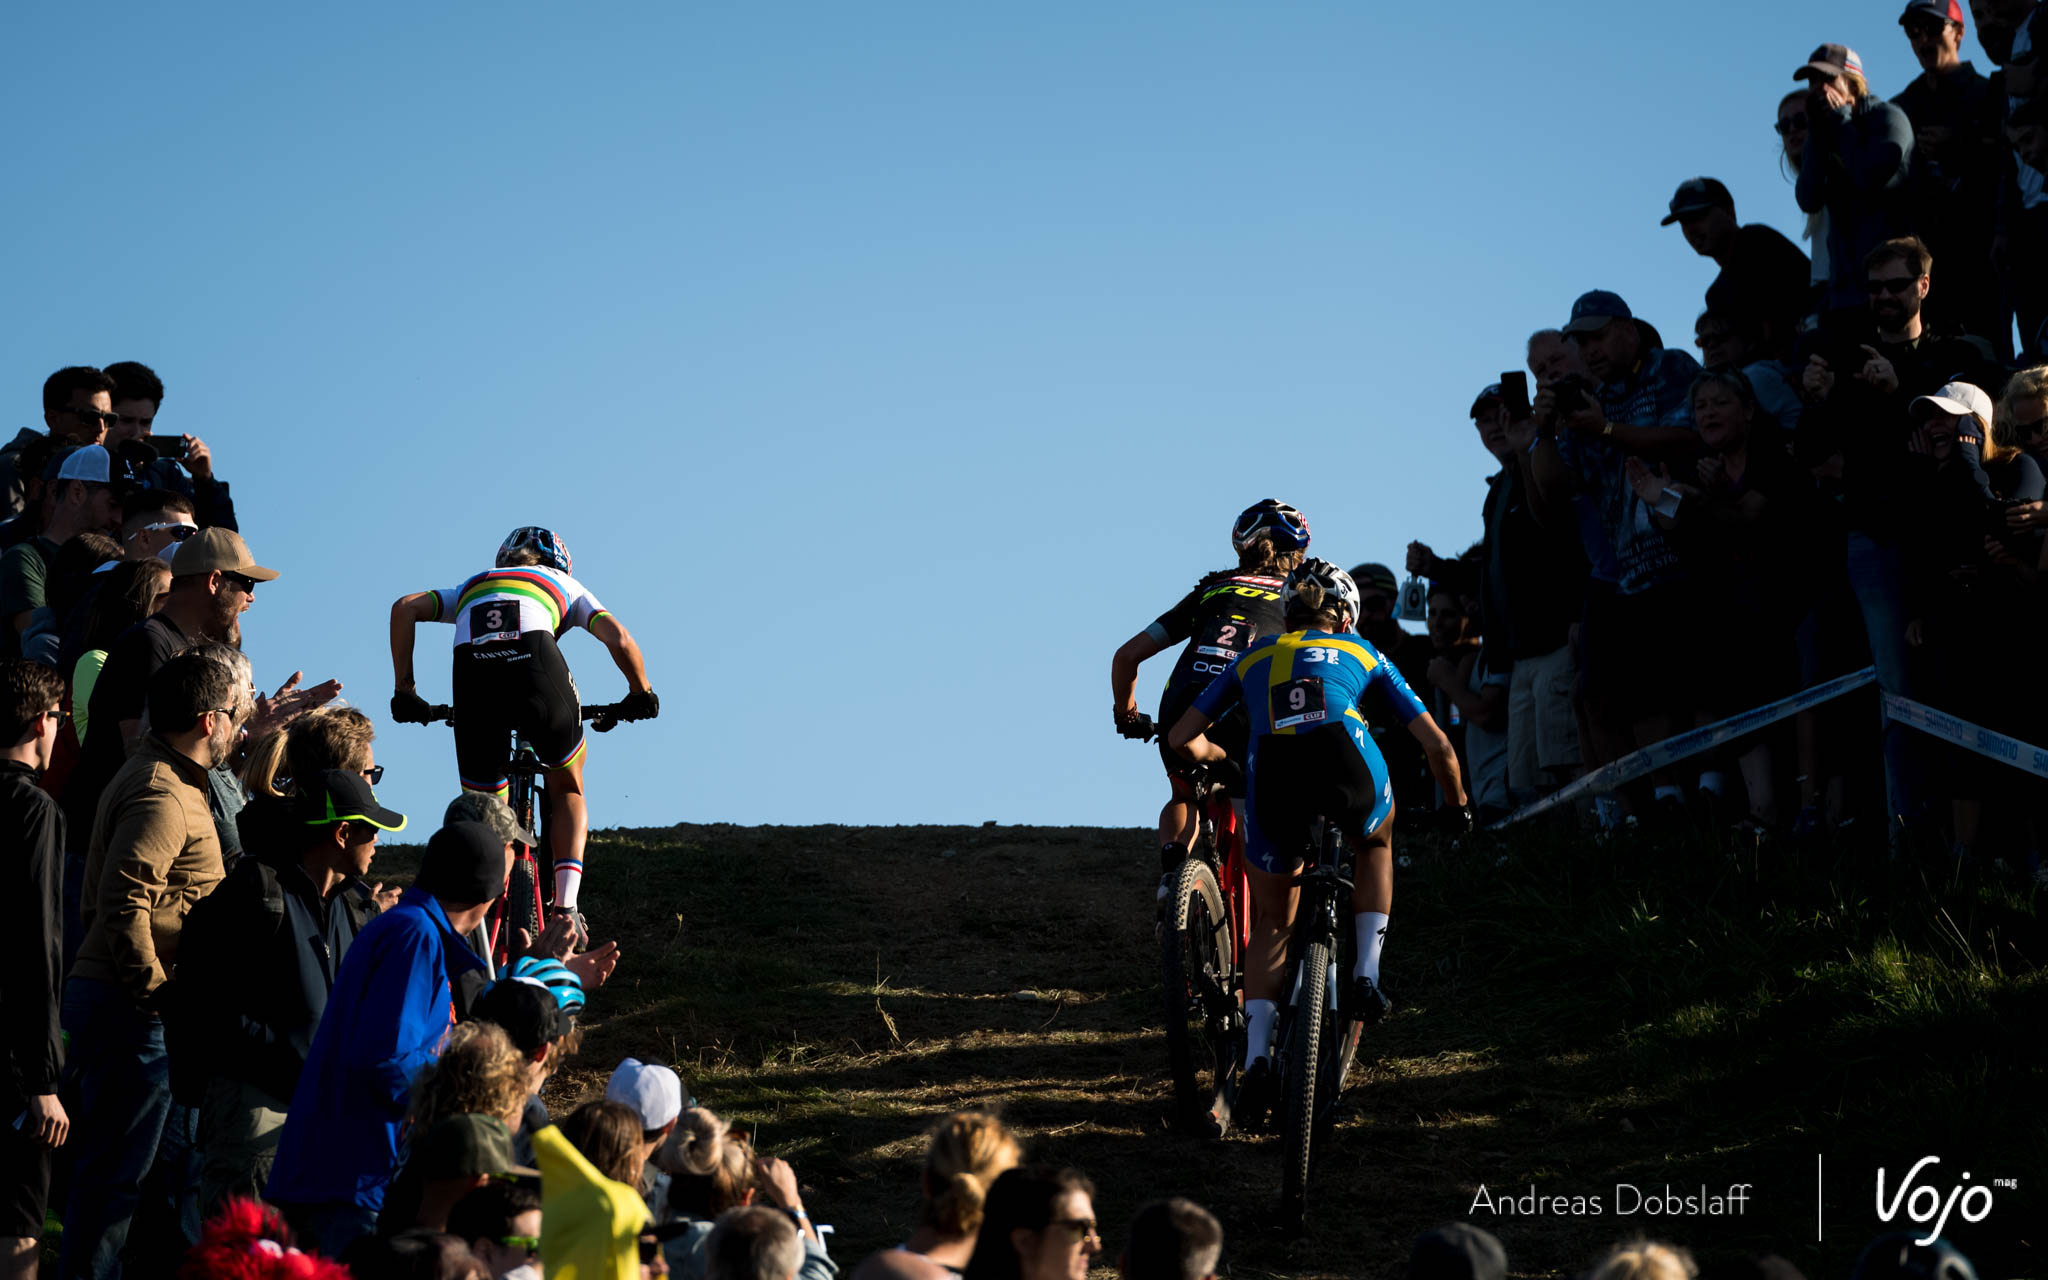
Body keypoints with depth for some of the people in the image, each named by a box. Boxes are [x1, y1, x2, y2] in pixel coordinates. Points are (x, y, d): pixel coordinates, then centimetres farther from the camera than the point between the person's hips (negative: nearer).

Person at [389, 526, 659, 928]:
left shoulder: (472, 588, 41)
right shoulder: (563, 584, 35)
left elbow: (404, 608, 22)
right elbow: (618, 638, 17)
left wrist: (403, 690, 23)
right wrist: (641, 695, 31)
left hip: (472, 668, 1)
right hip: (535, 657, -1)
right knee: (567, 789, 22)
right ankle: (565, 909, 6)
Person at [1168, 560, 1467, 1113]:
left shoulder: (1254, 657, 33)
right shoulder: (1361, 653, 31)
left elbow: (1181, 736, 31)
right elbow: (1436, 744, 27)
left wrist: (1221, 756, 53)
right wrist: (1459, 804, 45)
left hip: (1272, 777, 1)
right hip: (1348, 769, -1)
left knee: (1271, 922, 22)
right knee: (1375, 844, 36)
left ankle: (1256, 1055, 6)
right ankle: (1366, 974, 19)